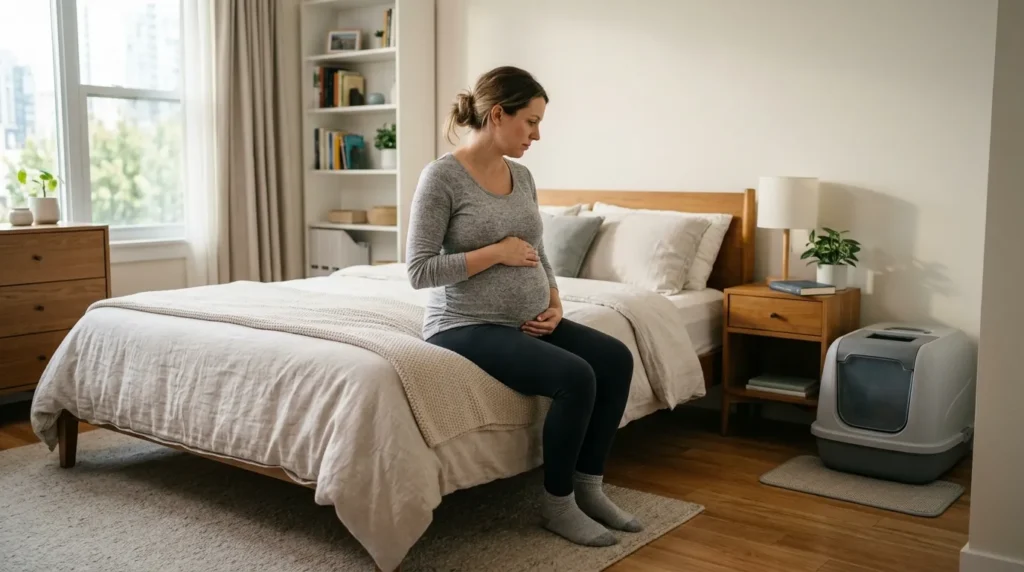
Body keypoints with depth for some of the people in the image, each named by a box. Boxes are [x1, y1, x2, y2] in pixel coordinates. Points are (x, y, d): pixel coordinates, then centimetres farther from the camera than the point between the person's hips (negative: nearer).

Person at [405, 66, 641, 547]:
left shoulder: (522, 176, 8)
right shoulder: (442, 176, -14)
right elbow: (419, 270, -18)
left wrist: (555, 306, -1)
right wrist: (495, 252, -18)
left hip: (526, 322, 8)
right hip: (465, 326, -8)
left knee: (616, 358, -8)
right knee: (575, 377, -25)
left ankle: (588, 486, 5)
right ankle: (557, 503, -4)